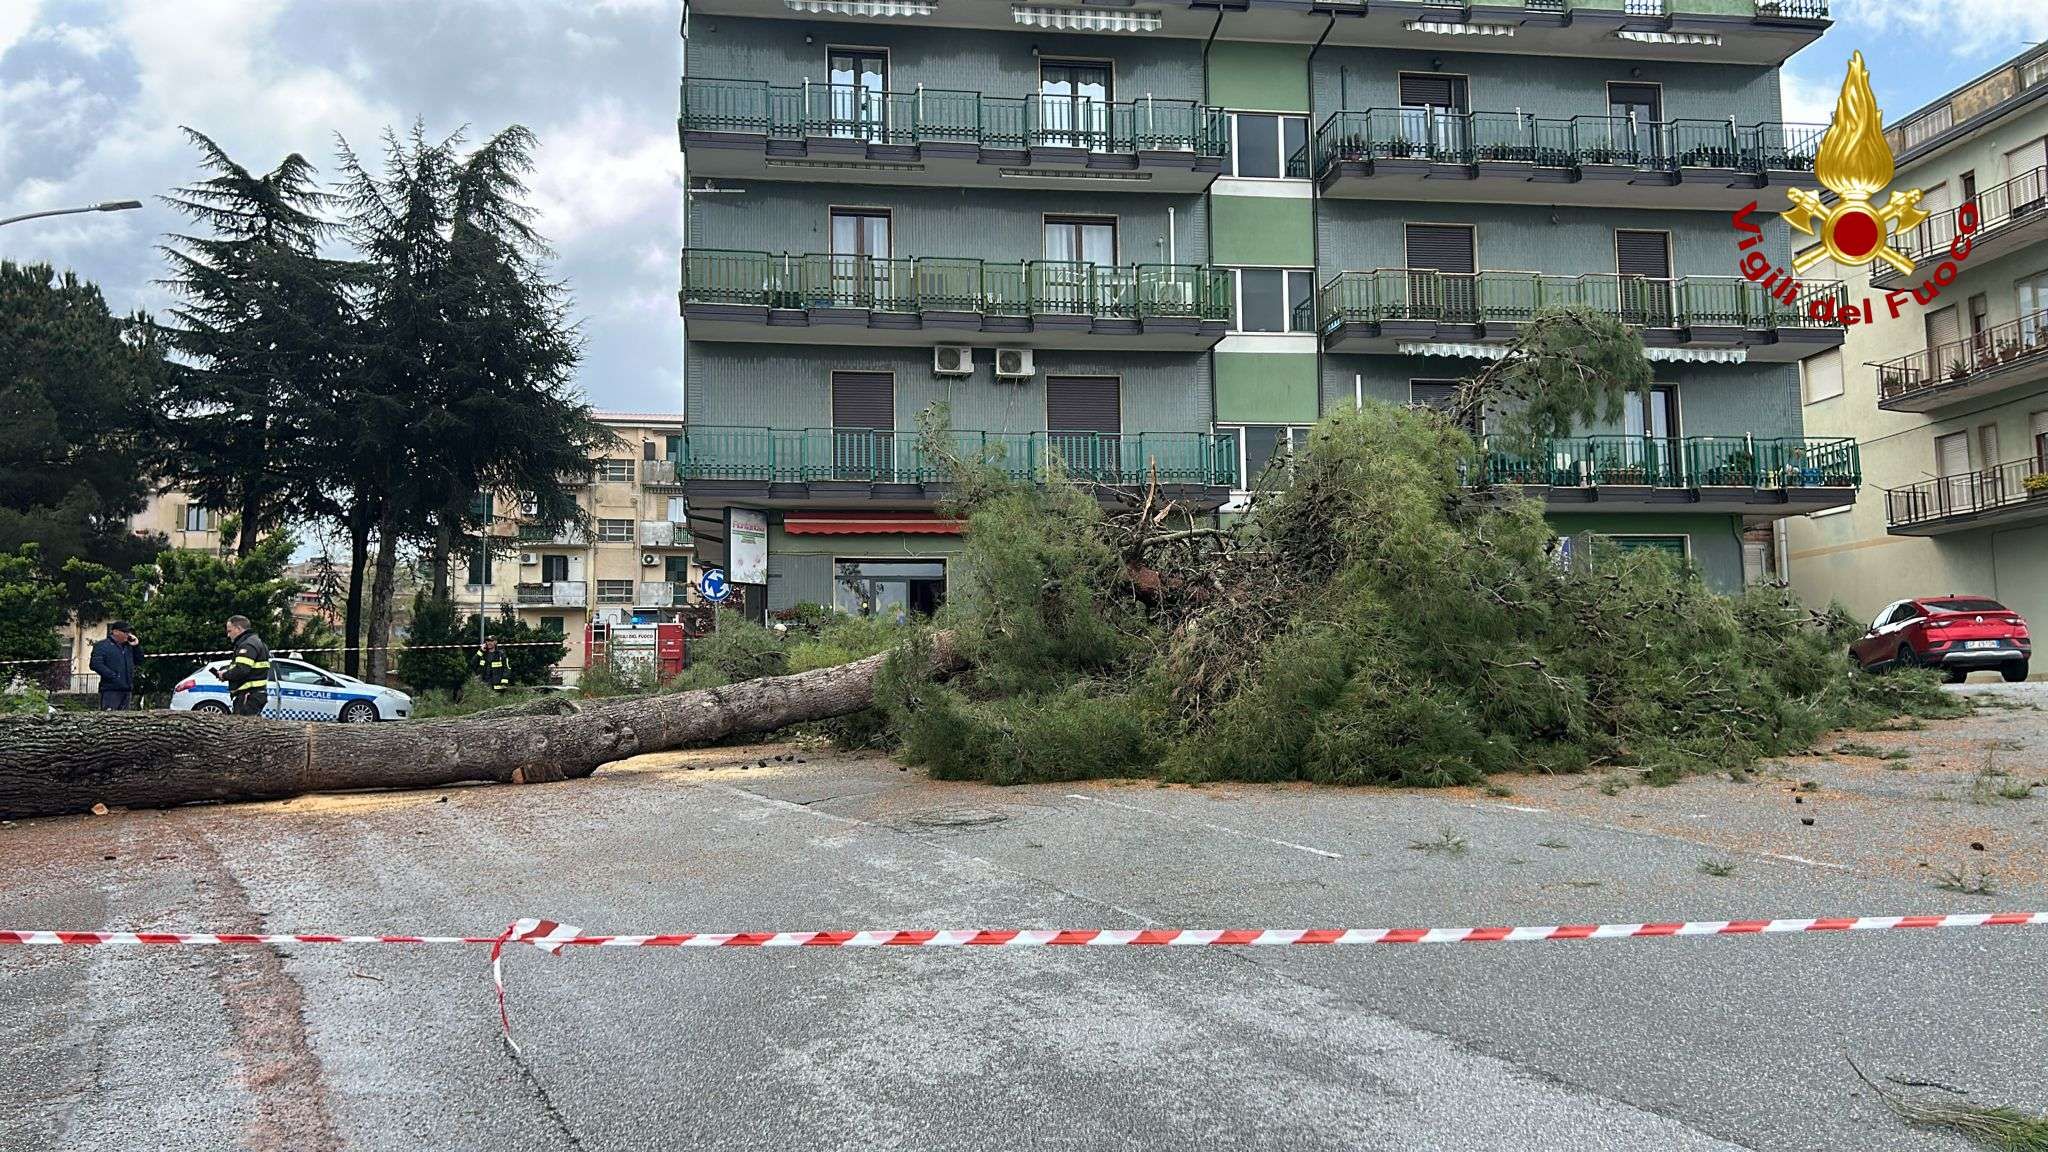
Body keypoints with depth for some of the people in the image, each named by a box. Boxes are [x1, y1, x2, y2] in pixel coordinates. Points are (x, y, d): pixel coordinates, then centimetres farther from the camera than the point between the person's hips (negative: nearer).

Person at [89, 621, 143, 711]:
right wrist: (113, 677, -19)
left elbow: (139, 661, 24)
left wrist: (137, 646, 11)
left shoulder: (128, 647, 22)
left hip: (127, 690, 7)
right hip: (110, 690, -7)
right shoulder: (102, 645, 1)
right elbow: (96, 664, -11)